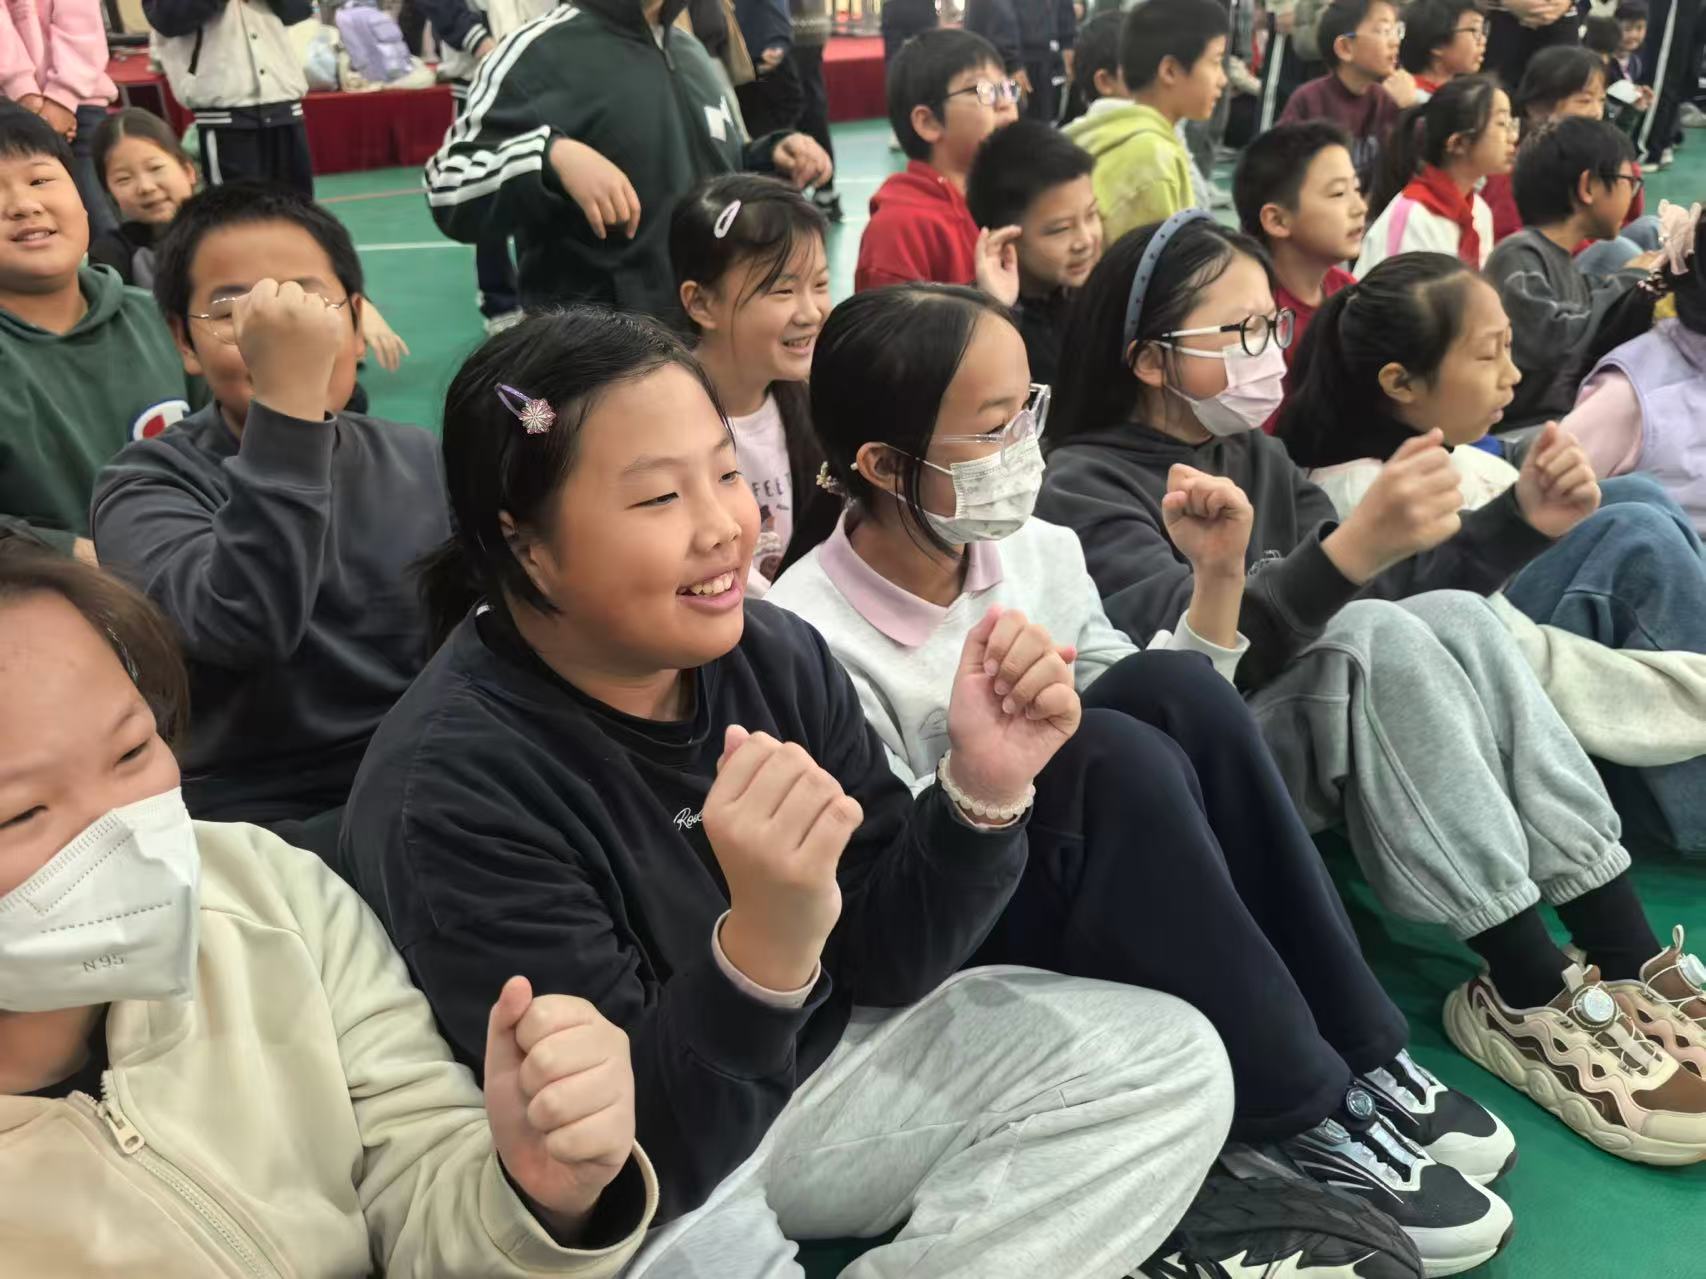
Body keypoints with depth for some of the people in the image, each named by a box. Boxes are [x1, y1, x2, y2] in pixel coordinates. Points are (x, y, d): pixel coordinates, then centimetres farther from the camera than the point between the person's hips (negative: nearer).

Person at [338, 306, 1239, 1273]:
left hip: (815, 1068, 6)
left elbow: (885, 960, -4)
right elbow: (637, 1154, -27)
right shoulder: (452, 791, -26)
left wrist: (984, 791, -22)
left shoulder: (776, 655, -9)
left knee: (1169, 1057, -2)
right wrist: (763, 947, -45)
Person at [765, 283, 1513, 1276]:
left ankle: (1362, 1056, -12)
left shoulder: (1039, 552, 0)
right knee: (1107, 753, -31)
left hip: (1120, 910, 6)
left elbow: (1180, 734, 9)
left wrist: (1219, 576, -4)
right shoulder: (809, 635, -18)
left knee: (1173, 687, -21)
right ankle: (1307, 1121, -18)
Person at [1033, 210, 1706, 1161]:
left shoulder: (1254, 456, 13)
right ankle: (1532, 1002, -24)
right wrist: (1357, 545, -41)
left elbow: (1348, 603, 14)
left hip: (1318, 757, 7)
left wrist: (1521, 521, 1)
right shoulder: (1083, 487, -10)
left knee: (1456, 615, -16)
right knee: (1378, 639, -28)